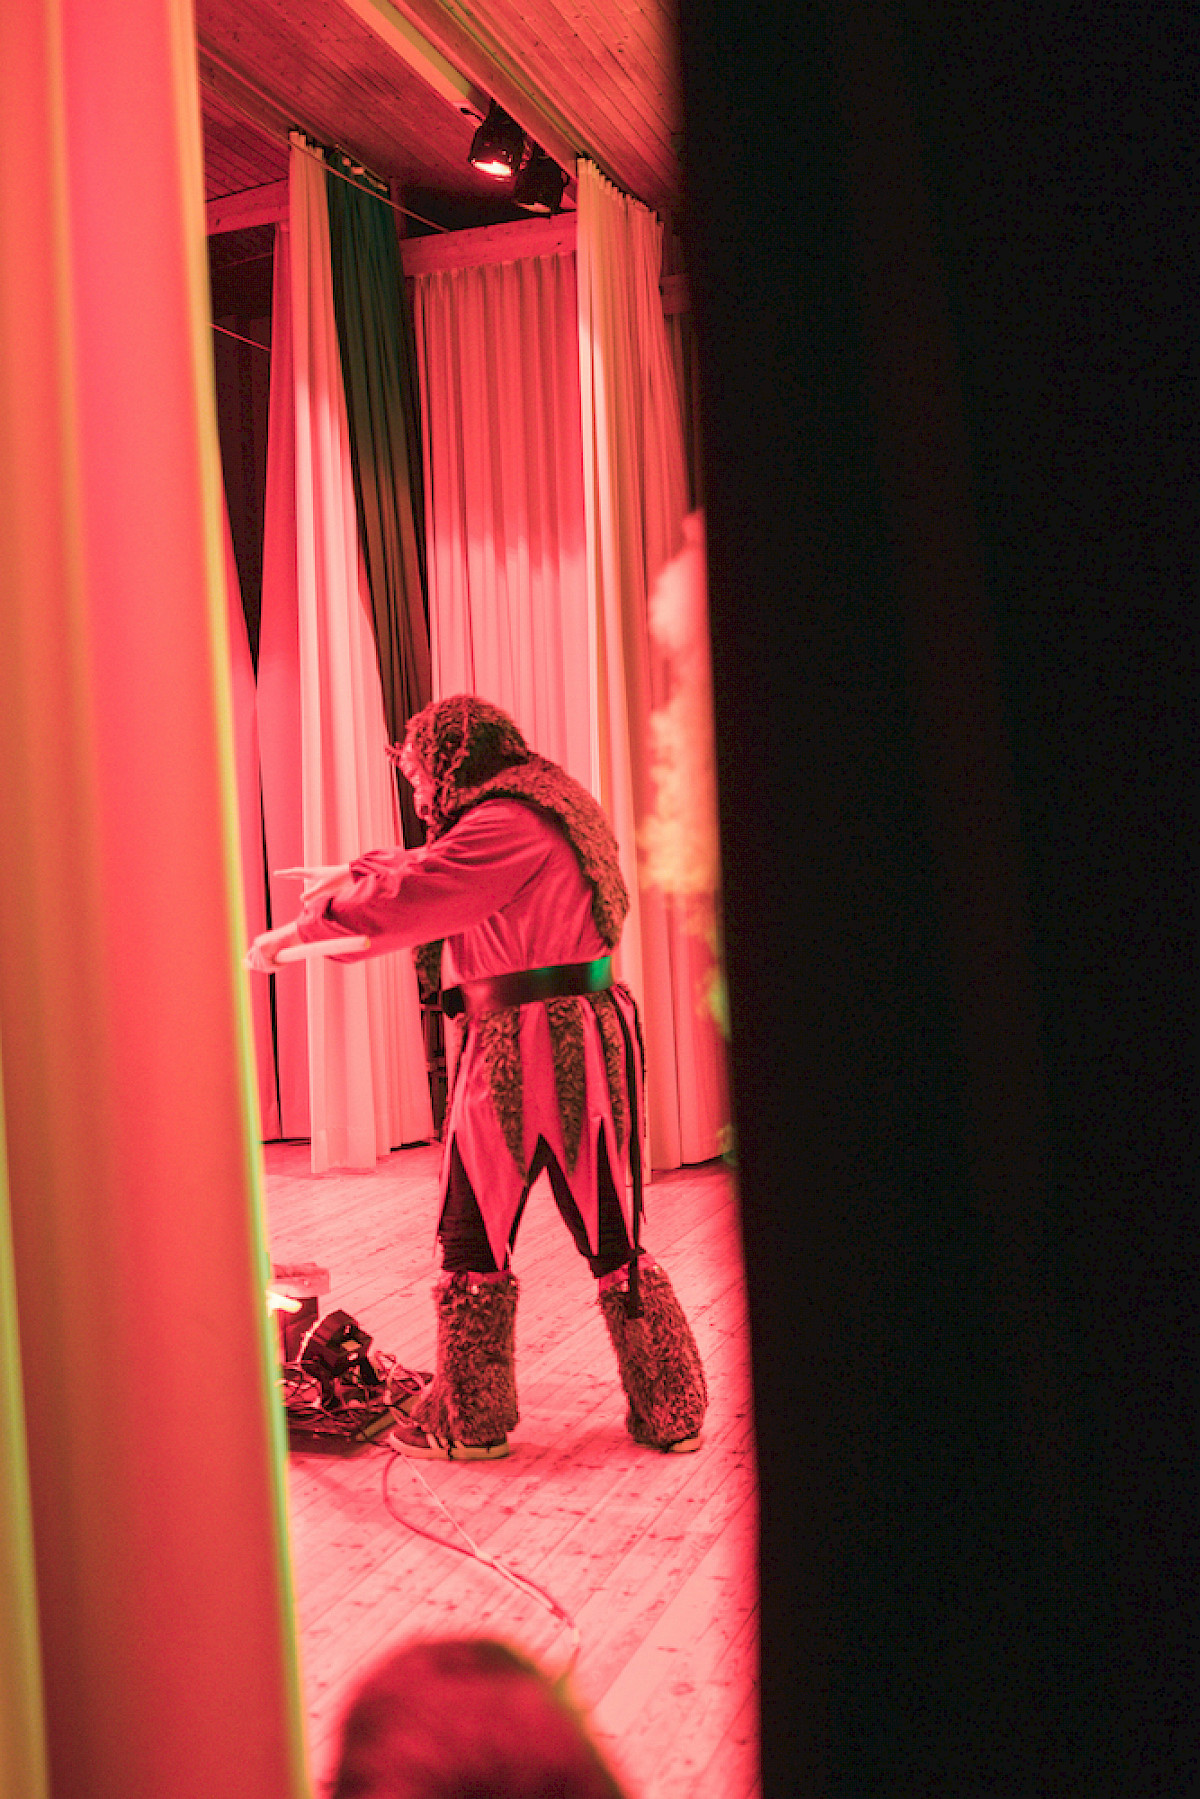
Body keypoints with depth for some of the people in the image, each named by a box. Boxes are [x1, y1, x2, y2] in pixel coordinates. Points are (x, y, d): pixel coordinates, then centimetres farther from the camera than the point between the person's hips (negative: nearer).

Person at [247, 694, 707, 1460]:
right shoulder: (549, 812, 18)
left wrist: (294, 931, -4)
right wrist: (354, 872, 35)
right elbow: (436, 870, 31)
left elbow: (402, 900, -16)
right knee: (614, 1241, 13)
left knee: (475, 1245, 8)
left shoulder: (507, 824, -13)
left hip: (523, 1051, -9)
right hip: (590, 1038, 9)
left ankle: (469, 1420, 21)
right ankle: (672, 1412, 19)